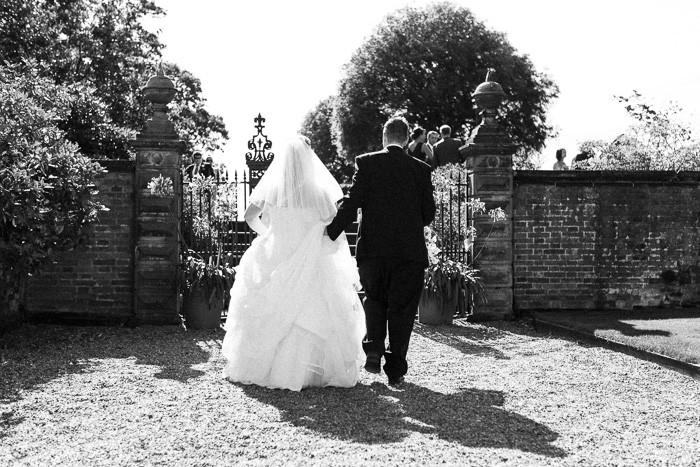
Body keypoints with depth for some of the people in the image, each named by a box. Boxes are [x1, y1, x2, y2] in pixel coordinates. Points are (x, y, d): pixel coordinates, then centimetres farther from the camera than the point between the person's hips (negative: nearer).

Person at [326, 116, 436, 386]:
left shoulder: (367, 163, -1)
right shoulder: (420, 169, 2)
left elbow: (351, 203, -8)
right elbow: (429, 214, 4)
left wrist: (330, 233, -1)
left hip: (373, 249, 0)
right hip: (410, 251, 0)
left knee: (375, 300, 21)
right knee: (402, 309, 8)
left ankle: (374, 350, 6)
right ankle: (396, 370, 8)